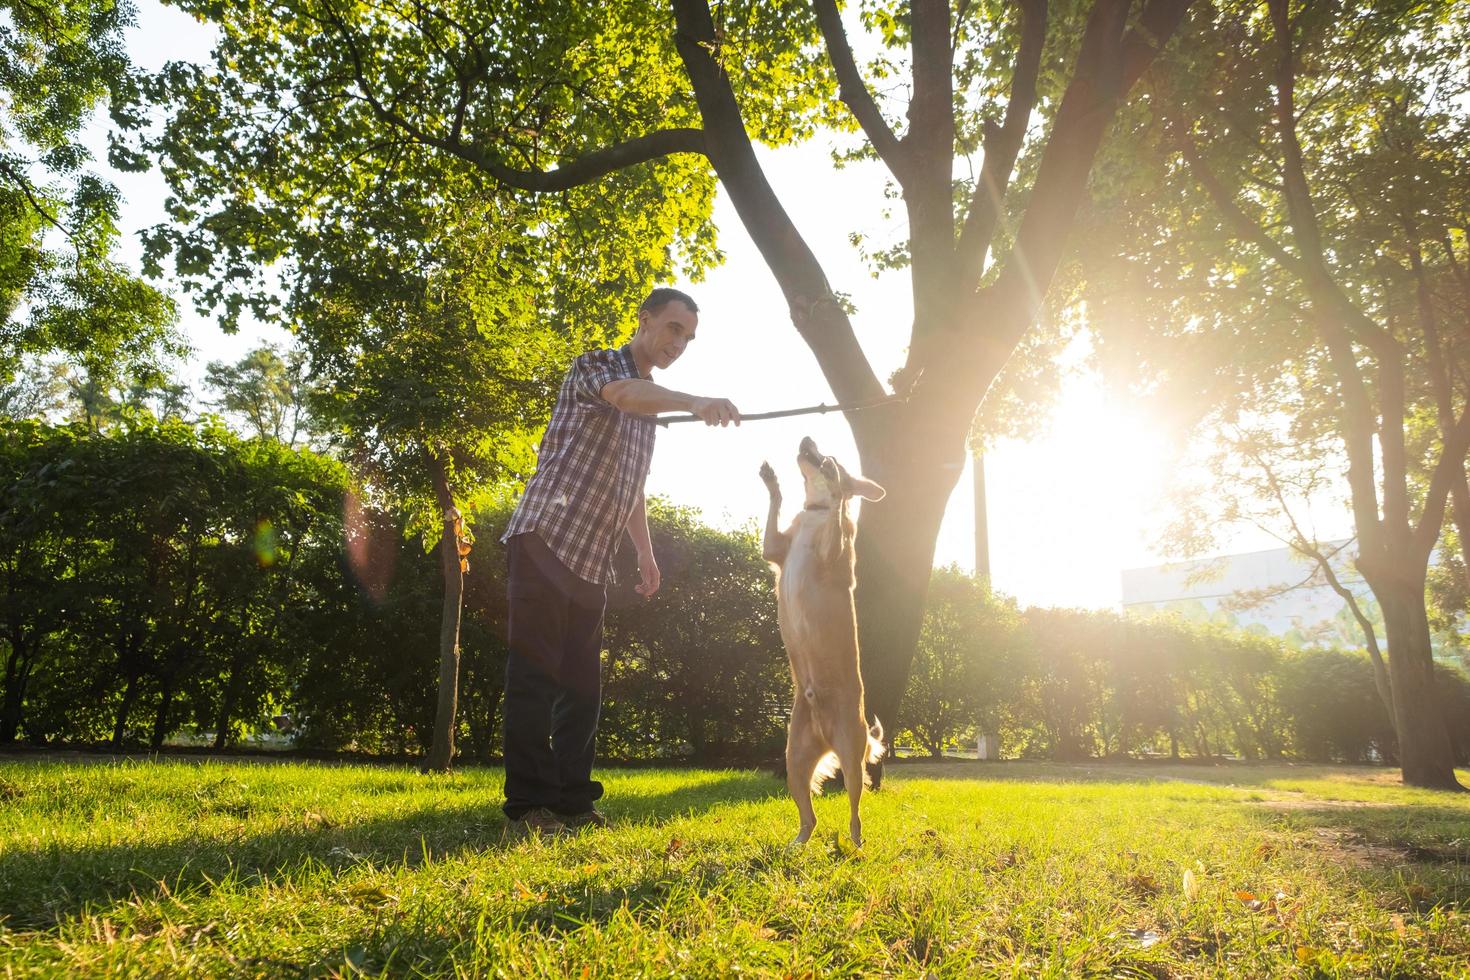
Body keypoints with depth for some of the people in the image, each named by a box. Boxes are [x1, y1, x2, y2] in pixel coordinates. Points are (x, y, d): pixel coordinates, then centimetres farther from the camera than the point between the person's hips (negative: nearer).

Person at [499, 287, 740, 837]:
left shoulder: (650, 412, 21)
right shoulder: (595, 367, -2)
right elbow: (627, 393, -28)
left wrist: (645, 553, 22)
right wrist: (696, 402, -44)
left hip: (592, 563, 8)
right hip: (547, 540, -8)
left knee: (583, 683, 7)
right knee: (535, 675, -8)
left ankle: (573, 802, 13)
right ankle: (529, 807, -4)